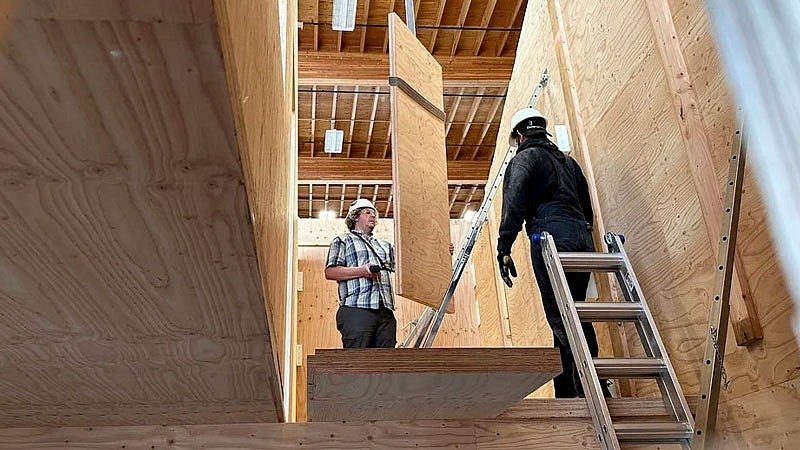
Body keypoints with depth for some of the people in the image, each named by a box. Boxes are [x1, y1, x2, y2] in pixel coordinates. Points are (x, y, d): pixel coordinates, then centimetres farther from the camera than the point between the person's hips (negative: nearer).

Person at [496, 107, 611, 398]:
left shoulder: (525, 158, 7)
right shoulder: (568, 161, 29)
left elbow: (514, 204, -8)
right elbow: (587, 208, 28)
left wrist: (503, 248, -13)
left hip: (551, 235, -7)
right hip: (582, 238, 8)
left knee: (560, 316, -10)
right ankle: (568, 391, 7)